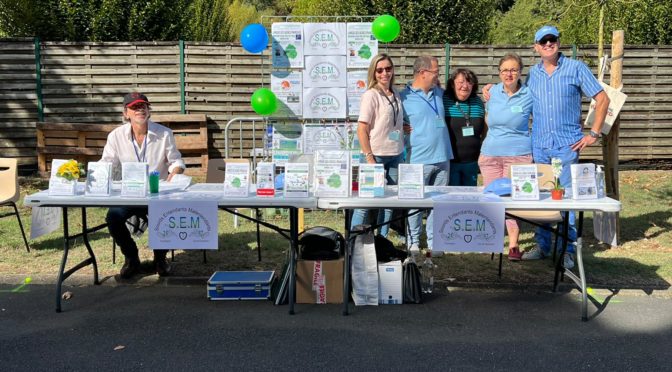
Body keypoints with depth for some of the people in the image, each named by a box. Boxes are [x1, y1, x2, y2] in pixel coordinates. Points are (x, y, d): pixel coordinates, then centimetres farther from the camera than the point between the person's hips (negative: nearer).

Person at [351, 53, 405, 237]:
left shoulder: (395, 95, 10)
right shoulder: (371, 95, -9)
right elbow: (361, 129, -12)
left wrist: (404, 126, 3)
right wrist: (369, 157, -16)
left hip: (395, 155, 7)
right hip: (377, 155, -6)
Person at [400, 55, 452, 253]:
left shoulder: (439, 93, 13)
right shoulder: (404, 97, -5)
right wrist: (404, 128, -14)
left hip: (442, 157, 6)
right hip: (419, 160, -6)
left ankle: (434, 241, 20)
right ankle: (413, 242, 14)